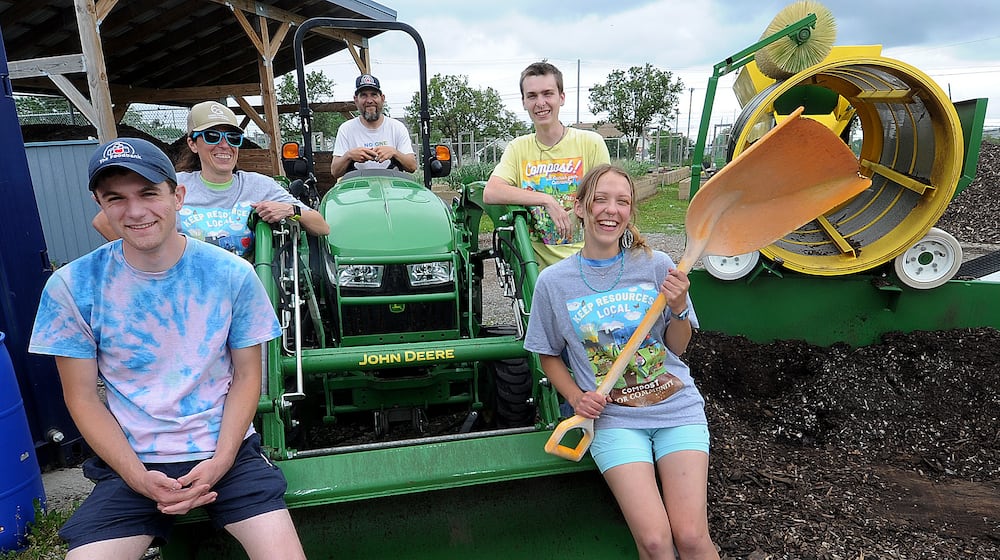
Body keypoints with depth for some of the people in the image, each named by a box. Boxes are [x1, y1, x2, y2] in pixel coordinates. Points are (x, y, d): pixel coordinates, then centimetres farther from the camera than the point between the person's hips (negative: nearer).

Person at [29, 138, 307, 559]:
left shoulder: (232, 275, -7)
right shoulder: (71, 286, -6)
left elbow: (246, 376, -1)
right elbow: (83, 398, -1)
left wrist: (218, 464, -11)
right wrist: (138, 477, -11)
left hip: (227, 451, -1)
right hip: (130, 462, 1)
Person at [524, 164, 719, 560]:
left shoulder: (656, 266, -2)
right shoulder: (553, 282, -3)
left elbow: (677, 347, 6)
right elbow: (549, 356, 9)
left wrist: (678, 309, -13)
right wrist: (576, 397, -7)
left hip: (676, 406, 1)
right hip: (612, 416, -1)